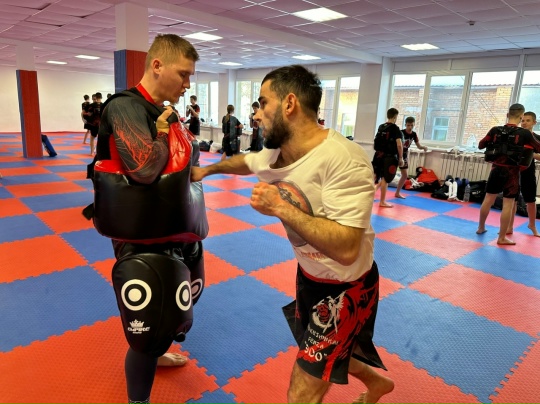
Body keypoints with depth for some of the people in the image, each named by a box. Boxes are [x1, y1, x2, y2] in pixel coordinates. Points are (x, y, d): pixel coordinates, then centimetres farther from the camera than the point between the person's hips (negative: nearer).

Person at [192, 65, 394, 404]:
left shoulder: (343, 159, -32)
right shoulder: (276, 153, -7)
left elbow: (346, 248, -38)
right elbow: (246, 161, 17)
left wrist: (280, 208, -34)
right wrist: (207, 169, 27)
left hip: (344, 288, -8)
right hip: (309, 275, 8)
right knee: (319, 348, 31)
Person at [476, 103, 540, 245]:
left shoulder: (495, 130, -3)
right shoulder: (525, 133, -9)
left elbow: (480, 145, 8)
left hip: (496, 169, 4)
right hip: (512, 172, -3)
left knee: (488, 200, 16)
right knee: (508, 205, 2)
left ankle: (481, 228, 30)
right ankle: (502, 238, 8)